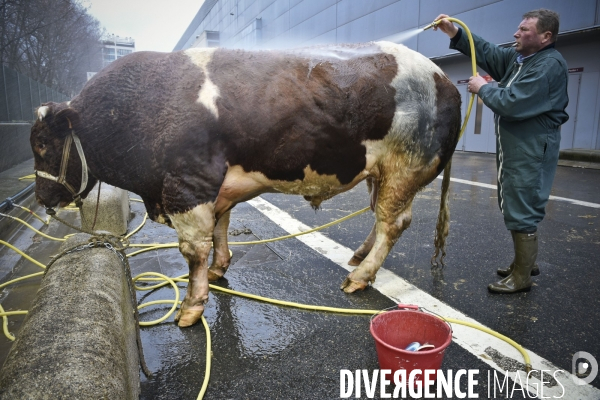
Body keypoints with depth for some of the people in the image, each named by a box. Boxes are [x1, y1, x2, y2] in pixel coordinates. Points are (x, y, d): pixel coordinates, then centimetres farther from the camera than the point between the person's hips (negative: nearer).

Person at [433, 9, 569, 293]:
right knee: (513, 206, 18)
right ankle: (524, 261, 33)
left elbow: (511, 103, -25)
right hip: (513, 148, 10)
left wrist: (483, 88, -9)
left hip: (531, 152, -10)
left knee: (521, 212, -6)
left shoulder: (550, 65, -17)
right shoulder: (518, 57, 11)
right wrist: (455, 34, 2)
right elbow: (487, 52, 14)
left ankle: (522, 277, 6)